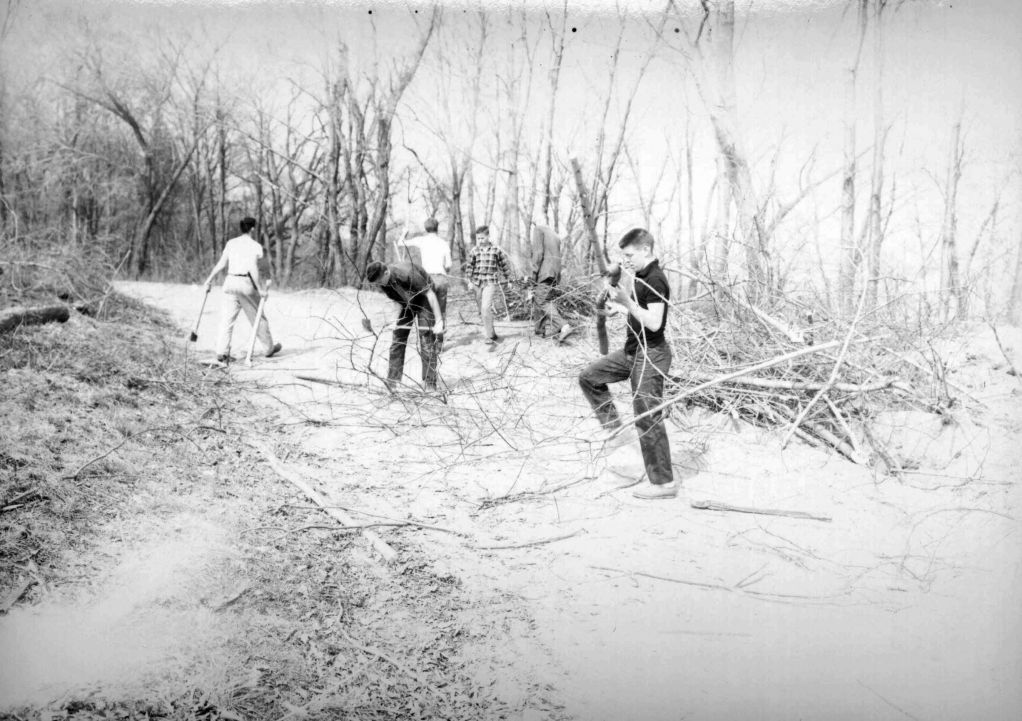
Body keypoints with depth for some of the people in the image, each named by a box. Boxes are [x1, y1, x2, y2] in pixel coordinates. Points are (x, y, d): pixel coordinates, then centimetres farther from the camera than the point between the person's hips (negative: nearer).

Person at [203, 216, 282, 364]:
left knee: (227, 319, 1)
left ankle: (222, 352, -10)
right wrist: (259, 288, -14)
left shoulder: (231, 243, 9)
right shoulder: (255, 246, -4)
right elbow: (252, 268, -15)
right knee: (258, 317, 12)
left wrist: (209, 279, 11)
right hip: (246, 283, -3)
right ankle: (269, 348, 25)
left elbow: (221, 264, 4)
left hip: (230, 281, 3)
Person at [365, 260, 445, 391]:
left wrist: (439, 321, -31)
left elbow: (430, 294, -29)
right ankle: (392, 381, 3)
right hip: (407, 303, 6)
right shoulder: (382, 280, -15)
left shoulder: (407, 273, -35)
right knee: (398, 337, -1)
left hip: (423, 299, -6)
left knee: (427, 340, -14)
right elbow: (395, 299, 3)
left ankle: (430, 384, -11)